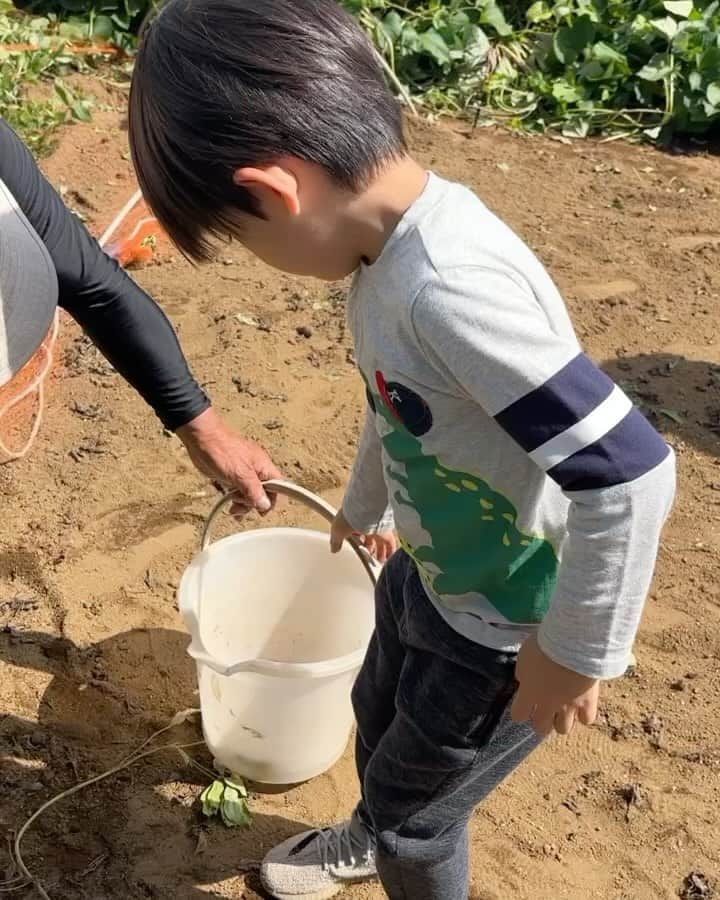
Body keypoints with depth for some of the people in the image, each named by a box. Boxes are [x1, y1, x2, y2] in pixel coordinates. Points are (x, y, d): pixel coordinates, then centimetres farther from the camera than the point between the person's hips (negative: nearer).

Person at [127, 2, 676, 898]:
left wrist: (577, 653, -24)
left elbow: (630, 474, -39)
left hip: (506, 629, -8)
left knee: (414, 808, 17)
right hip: (430, 575, 8)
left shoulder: (449, 286, -39)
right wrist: (364, 504, 27)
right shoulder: (395, 242, -9)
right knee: (378, 714, 33)